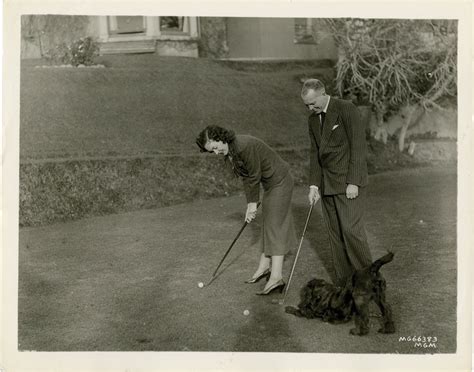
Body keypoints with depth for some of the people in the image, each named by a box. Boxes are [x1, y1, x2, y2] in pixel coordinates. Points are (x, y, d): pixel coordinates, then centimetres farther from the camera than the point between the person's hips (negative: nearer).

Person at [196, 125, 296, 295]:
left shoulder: (244, 146, -28)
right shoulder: (228, 151, 1)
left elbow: (254, 176, -21)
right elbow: (246, 178, 4)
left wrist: (253, 203, -11)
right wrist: (250, 204, -1)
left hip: (279, 181, -9)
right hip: (270, 184, 9)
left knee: (275, 225, -11)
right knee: (267, 224, 15)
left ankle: (276, 277, -11)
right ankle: (264, 266, 26)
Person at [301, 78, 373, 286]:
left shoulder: (346, 109, -9)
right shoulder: (313, 119, 12)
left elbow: (358, 146, -13)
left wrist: (353, 182, -17)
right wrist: (314, 185, 4)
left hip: (349, 183, -7)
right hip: (326, 184, 7)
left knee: (351, 229, -11)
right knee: (335, 233, 6)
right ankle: (343, 281, 12)